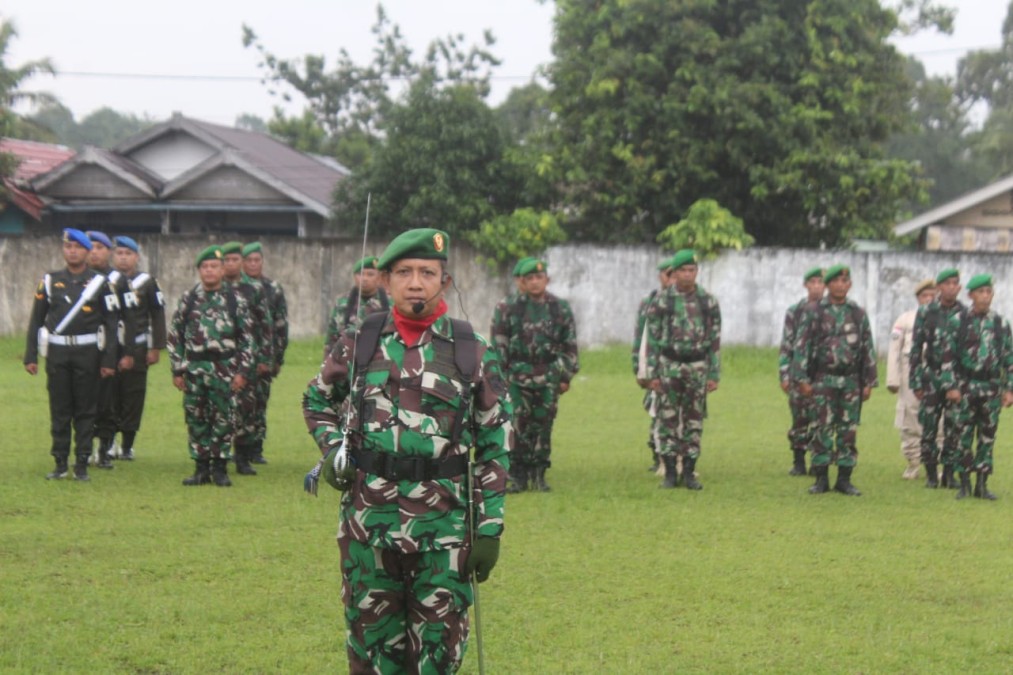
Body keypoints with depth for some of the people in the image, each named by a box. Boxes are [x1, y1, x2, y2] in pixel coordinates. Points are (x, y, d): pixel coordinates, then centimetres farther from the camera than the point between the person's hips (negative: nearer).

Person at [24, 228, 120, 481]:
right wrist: (30, 356, 3)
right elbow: (36, 320, 8)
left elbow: (111, 324, 1)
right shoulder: (50, 281, 7)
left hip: (87, 353, -1)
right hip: (57, 353, 1)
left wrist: (109, 360, -4)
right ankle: (60, 463, 9)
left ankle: (82, 464, 6)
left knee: (85, 410, 1)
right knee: (59, 410, 3)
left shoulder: (99, 283, 2)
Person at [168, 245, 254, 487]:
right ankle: (201, 468, 12)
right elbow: (175, 336, 8)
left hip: (224, 369, -2)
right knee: (196, 419, 4)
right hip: (194, 369, 2)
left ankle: (219, 468, 8)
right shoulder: (188, 299, 6)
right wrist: (177, 370, 3)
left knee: (223, 419, 0)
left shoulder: (236, 300, 2)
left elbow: (247, 338, 1)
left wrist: (243, 371, -5)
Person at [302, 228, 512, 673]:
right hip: (367, 518, 1)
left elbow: (495, 445, 3)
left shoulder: (472, 353, 1)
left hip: (443, 524, -1)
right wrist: (331, 450, 1)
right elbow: (317, 401, 21)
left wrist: (489, 528, -1)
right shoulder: (357, 344, 4)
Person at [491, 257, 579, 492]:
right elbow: (498, 338, 7)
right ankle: (519, 476, 0)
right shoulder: (512, 308, 2)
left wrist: (566, 376, 7)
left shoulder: (561, 309, 6)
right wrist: (501, 369, 3)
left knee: (543, 426, 4)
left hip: (548, 377, 1)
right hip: (518, 375, -1)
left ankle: (539, 475, 13)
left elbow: (570, 346, 10)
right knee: (518, 426, -6)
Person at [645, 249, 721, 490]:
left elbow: (715, 340, 5)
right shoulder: (661, 301, -2)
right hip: (669, 367, -1)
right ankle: (670, 472, 7)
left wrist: (714, 374, 0)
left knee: (694, 422, 4)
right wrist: (652, 373, -5)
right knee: (667, 420, 1)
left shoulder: (708, 301, 3)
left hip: (697, 367, 1)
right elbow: (652, 338, 0)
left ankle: (689, 472, 10)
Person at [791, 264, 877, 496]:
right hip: (823, 379, -2)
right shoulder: (814, 312, 1)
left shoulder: (858, 314, 8)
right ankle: (821, 479, 3)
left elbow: (868, 348, 10)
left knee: (848, 431, 2)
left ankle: (844, 479, 8)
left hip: (851, 380, 2)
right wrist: (802, 379, -8)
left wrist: (869, 382, 6)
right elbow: (802, 346, -1)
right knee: (822, 430, -2)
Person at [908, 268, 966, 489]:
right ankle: (931, 473, 11)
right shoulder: (926, 313, 2)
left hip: (957, 381, 0)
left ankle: (949, 473, 11)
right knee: (929, 428, 1)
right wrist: (915, 381, 0)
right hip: (932, 379, 0)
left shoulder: (965, 314, 3)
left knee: (953, 429, 1)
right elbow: (916, 348, 3)